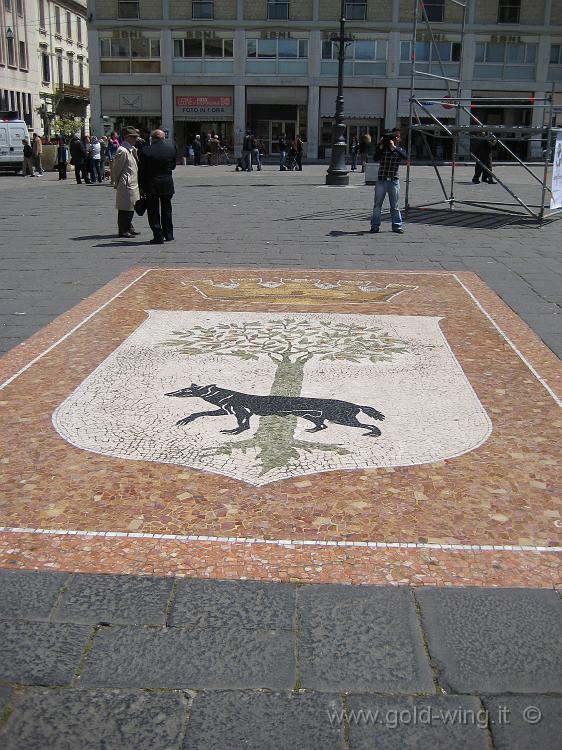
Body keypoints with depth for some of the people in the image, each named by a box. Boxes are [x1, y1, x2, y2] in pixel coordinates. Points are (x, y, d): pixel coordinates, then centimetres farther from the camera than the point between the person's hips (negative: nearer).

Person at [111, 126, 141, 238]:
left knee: (131, 207, 17)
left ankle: (129, 228, 27)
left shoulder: (132, 149, 13)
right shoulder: (122, 151, -16)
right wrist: (115, 183, -7)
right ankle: (123, 231, 5)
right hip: (125, 184, -10)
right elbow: (116, 169, -13)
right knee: (124, 208, -2)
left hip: (133, 183, 10)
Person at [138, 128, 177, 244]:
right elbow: (173, 166, 7)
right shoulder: (172, 148, -3)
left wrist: (142, 187, 1)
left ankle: (158, 236, 3)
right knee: (166, 210, 17)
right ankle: (168, 235, 22)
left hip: (151, 186, -3)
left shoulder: (145, 151, -9)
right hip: (167, 185, 3)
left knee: (153, 212, 5)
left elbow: (141, 171, -6)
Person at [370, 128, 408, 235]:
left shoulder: (399, 149, 6)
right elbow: (375, 159, -12)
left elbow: (405, 156, -16)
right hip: (381, 181, -1)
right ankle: (375, 225, 8)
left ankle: (397, 226, 11)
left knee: (395, 206, 5)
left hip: (394, 181, 1)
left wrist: (394, 148, -24)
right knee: (377, 205, 2)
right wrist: (380, 147, -21)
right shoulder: (383, 148, 3)